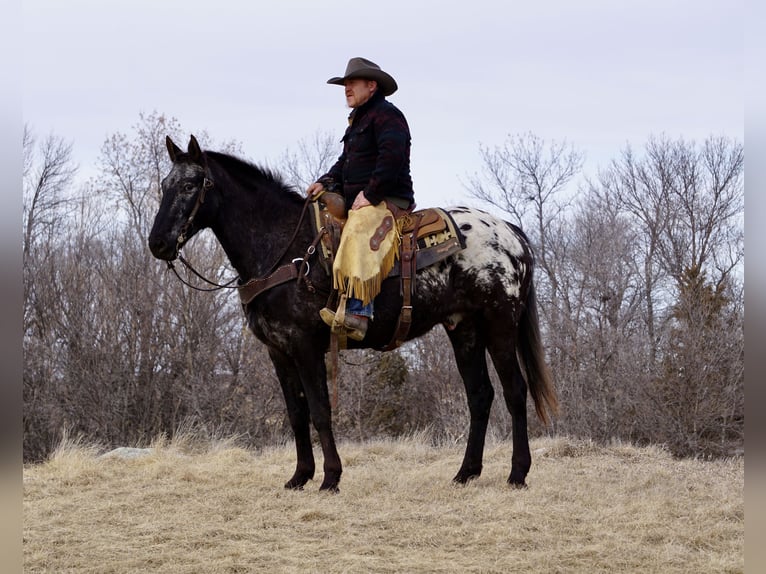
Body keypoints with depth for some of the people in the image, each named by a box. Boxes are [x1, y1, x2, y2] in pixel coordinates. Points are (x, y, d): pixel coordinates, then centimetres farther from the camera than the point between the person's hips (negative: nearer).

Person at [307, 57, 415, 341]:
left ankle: (357, 313, -49)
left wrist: (370, 194, -23)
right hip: (359, 201, 12)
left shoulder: (386, 115, -8)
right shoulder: (358, 120, 25)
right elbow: (346, 161, 27)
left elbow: (392, 157, -21)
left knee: (359, 231, -36)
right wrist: (326, 182, 8)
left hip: (387, 200, -12)